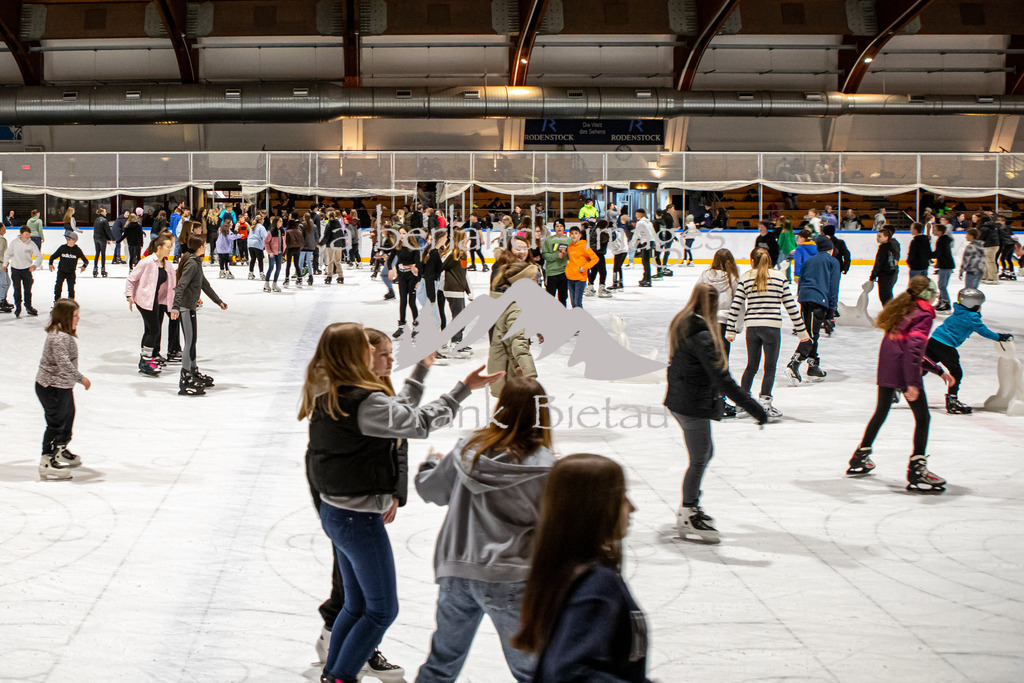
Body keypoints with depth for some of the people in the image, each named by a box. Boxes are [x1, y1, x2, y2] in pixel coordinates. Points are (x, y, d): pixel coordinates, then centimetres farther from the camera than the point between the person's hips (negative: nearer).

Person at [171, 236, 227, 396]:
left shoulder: (196, 263, 16)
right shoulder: (192, 264, -15)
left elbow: (204, 284, 28)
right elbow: (181, 285, -26)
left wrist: (218, 301, 35)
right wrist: (176, 307, -36)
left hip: (189, 306, 10)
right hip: (185, 307, -10)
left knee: (193, 339, 20)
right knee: (190, 341, -9)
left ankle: (193, 371, 34)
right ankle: (185, 380, -8)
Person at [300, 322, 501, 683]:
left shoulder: (328, 396, 4)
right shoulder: (365, 402, -25)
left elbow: (397, 411, 14)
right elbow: (419, 423, -18)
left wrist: (421, 369, 23)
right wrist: (464, 388, -12)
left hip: (334, 511, 9)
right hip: (359, 518, -9)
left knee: (357, 605, 22)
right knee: (382, 610, 6)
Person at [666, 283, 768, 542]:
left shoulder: (682, 325, 5)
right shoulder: (702, 335, -24)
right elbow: (722, 379, -25)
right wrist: (752, 406, -24)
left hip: (678, 401, 10)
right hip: (694, 406, -10)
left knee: (704, 454, 21)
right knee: (699, 460, 2)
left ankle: (689, 505, 33)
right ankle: (687, 517, 14)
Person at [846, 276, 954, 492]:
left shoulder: (904, 310, 19)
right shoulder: (923, 315, -9)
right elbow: (914, 348, -23)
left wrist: (938, 370, 26)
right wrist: (912, 383, -28)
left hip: (885, 368, 9)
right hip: (904, 371, -9)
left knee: (881, 412, 24)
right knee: (922, 417, -1)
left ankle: (860, 458, 32)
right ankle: (917, 469, -5)